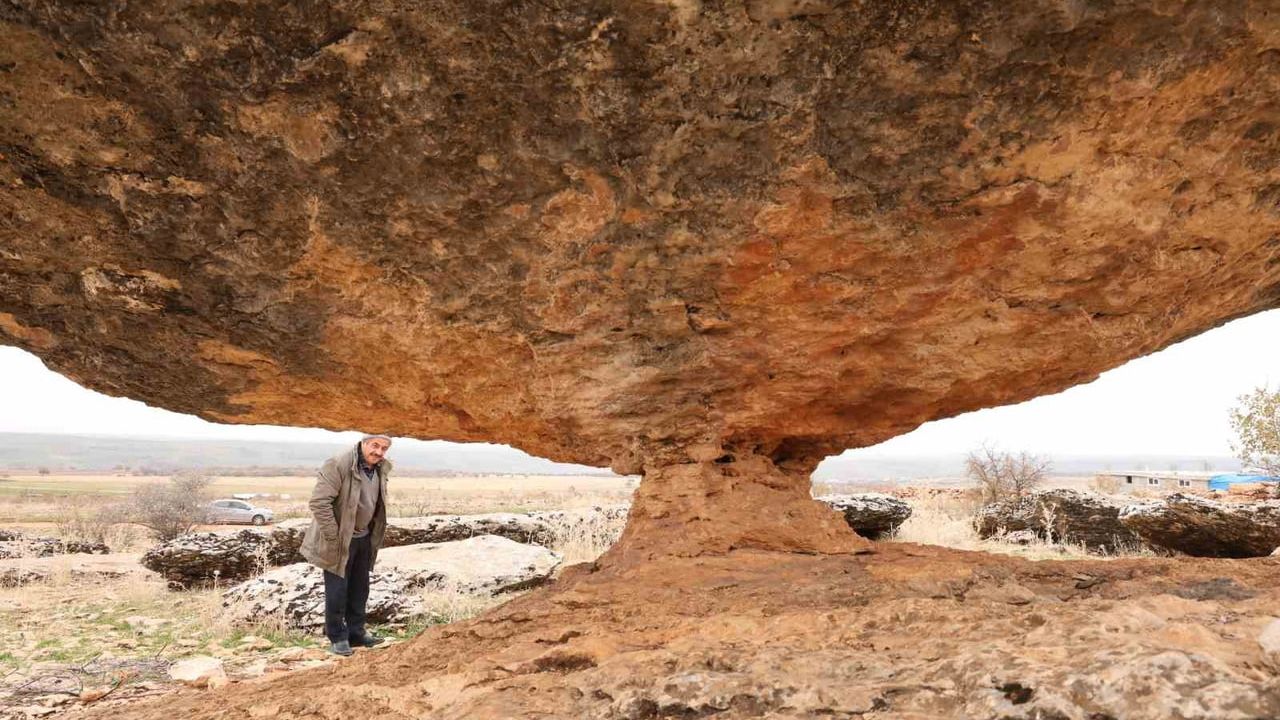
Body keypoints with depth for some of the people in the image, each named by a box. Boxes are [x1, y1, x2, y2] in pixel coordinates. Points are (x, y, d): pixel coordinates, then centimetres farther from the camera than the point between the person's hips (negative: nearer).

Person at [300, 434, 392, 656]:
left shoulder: (380, 469, 2)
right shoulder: (338, 465, -24)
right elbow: (319, 502, -26)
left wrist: (375, 533, 11)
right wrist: (333, 537, -23)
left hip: (364, 538, 8)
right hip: (339, 540, -7)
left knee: (359, 589, 16)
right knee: (337, 591, 1)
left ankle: (356, 632, 28)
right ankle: (337, 637, 17)